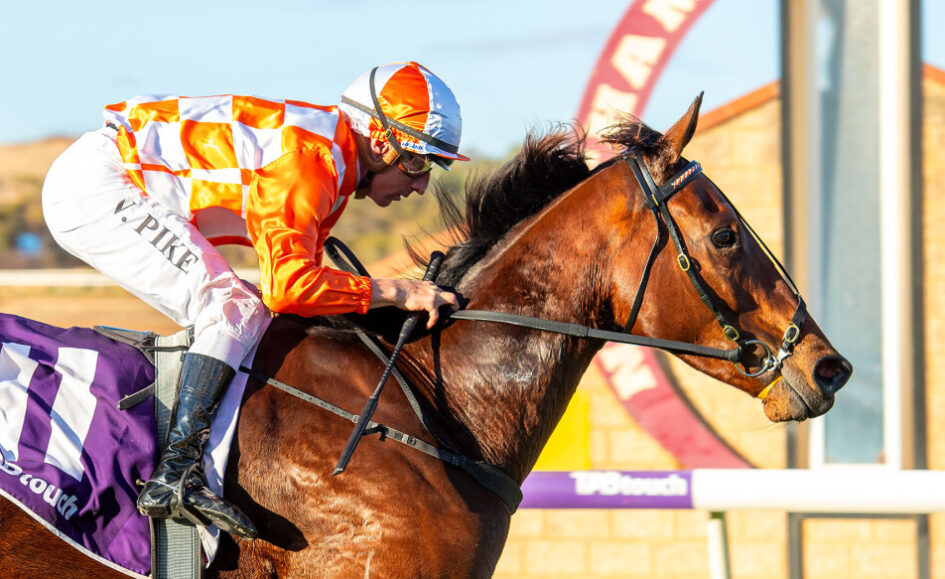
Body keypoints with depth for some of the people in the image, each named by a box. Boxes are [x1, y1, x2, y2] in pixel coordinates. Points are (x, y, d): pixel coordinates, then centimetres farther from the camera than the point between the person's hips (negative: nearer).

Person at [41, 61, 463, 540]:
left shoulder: (332, 159, 12)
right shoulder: (309, 159, -20)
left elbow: (301, 275, 19)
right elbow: (287, 284, -28)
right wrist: (396, 292, -22)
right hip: (91, 186, -10)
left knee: (231, 319, 10)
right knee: (236, 310, -19)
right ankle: (176, 475, -28)